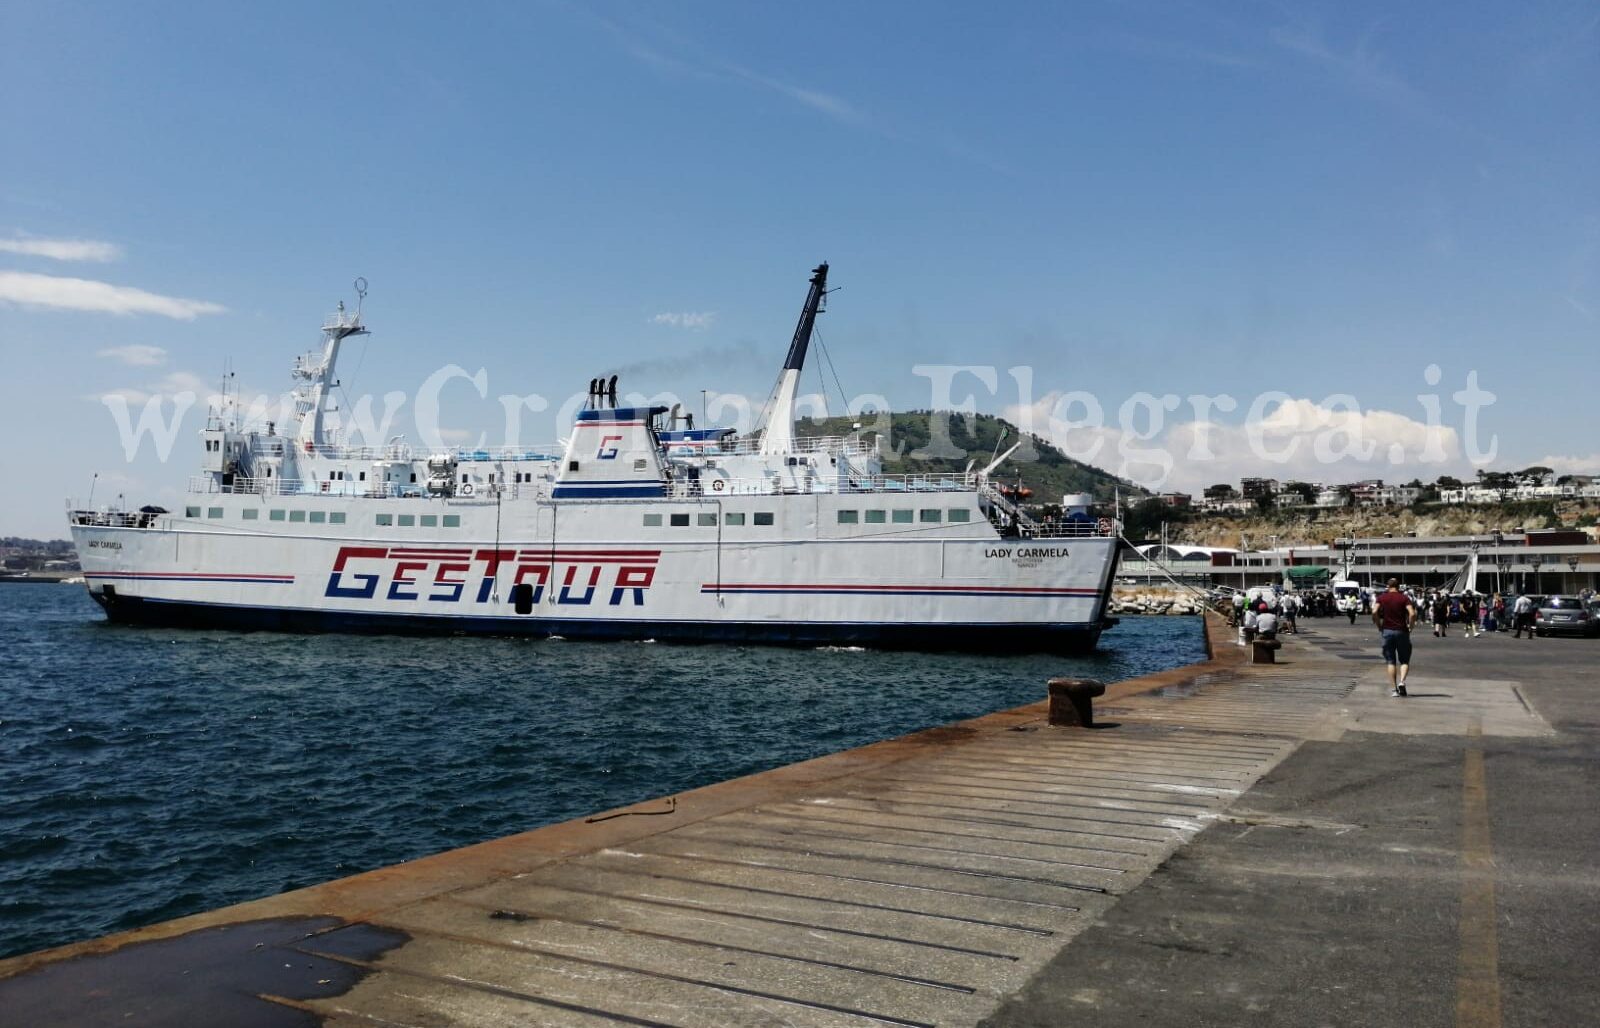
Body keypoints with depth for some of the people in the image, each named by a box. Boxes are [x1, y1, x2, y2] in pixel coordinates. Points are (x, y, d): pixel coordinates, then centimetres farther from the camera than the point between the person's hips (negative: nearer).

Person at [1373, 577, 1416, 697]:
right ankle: (1401, 681, -14)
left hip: (1387, 630, 1)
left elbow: (1374, 612, -11)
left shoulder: (1382, 598, 3)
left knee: (1391, 662, 7)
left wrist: (1379, 626, 0)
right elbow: (1412, 614, -14)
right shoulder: (1403, 598, 0)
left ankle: (1393, 689, 4)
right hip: (1402, 631, -1)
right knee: (1404, 660, 10)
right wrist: (1410, 627, -2)